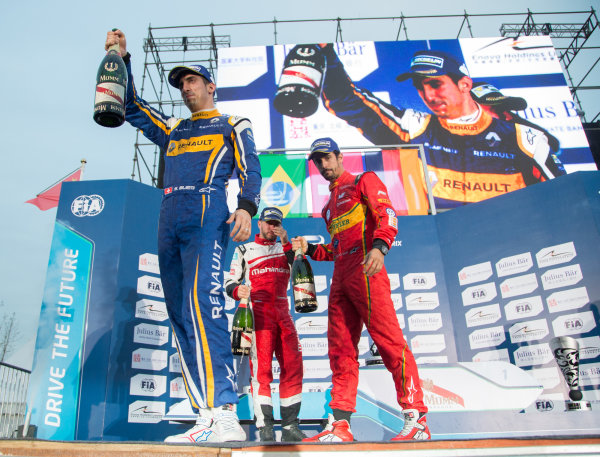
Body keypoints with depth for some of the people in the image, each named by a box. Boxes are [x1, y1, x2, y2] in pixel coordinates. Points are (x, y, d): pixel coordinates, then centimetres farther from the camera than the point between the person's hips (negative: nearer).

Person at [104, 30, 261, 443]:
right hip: (170, 224, 6)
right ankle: (207, 420, -3)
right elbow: (131, 107, 34)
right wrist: (121, 59, 26)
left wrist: (247, 207, -14)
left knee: (202, 303, -25)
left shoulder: (233, 125, 16)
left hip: (208, 216, -6)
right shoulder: (172, 129, 31)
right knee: (181, 315, -3)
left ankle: (225, 415, -27)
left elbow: (250, 170, 3)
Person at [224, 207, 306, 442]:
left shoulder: (285, 248, 20)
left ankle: (290, 426, 5)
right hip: (257, 312, -3)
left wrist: (286, 243, -3)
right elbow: (230, 282, 9)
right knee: (261, 367, -13)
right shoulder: (244, 250, 14)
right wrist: (237, 290, -14)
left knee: (293, 366, -2)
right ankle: (264, 427, -10)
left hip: (283, 314, 4)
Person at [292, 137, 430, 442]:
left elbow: (386, 214, -8)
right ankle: (340, 423, 4)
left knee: (388, 339, -12)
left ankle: (416, 419, -8)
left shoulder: (364, 182, 9)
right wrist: (309, 249, 17)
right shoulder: (329, 206, 30)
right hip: (340, 277, 8)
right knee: (340, 349, 2)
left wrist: (379, 246, -27)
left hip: (365, 270, -8)